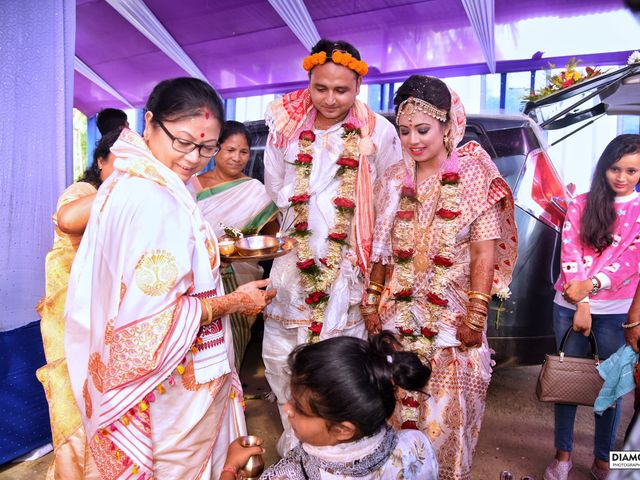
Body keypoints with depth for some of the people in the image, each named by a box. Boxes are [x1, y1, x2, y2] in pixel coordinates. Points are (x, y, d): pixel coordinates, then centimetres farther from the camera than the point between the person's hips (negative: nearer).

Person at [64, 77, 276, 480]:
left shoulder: (131, 182, 3)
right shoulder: (152, 202, -29)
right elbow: (155, 319, -28)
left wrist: (212, 250, 11)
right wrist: (236, 302, -17)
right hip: (175, 384, -9)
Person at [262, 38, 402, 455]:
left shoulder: (379, 133, -3)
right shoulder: (286, 129, 5)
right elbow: (275, 193, 12)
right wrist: (300, 229, 6)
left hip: (350, 268, -2)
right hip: (295, 263, 3)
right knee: (282, 353, 10)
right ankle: (296, 434, 32)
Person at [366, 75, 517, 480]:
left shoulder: (474, 177, -6)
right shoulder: (395, 181, 5)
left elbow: (484, 253, -9)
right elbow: (382, 250, 8)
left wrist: (475, 316, -12)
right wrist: (373, 302, 7)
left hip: (451, 314, -3)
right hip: (399, 312, 4)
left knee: (446, 410, 8)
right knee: (398, 403, 13)